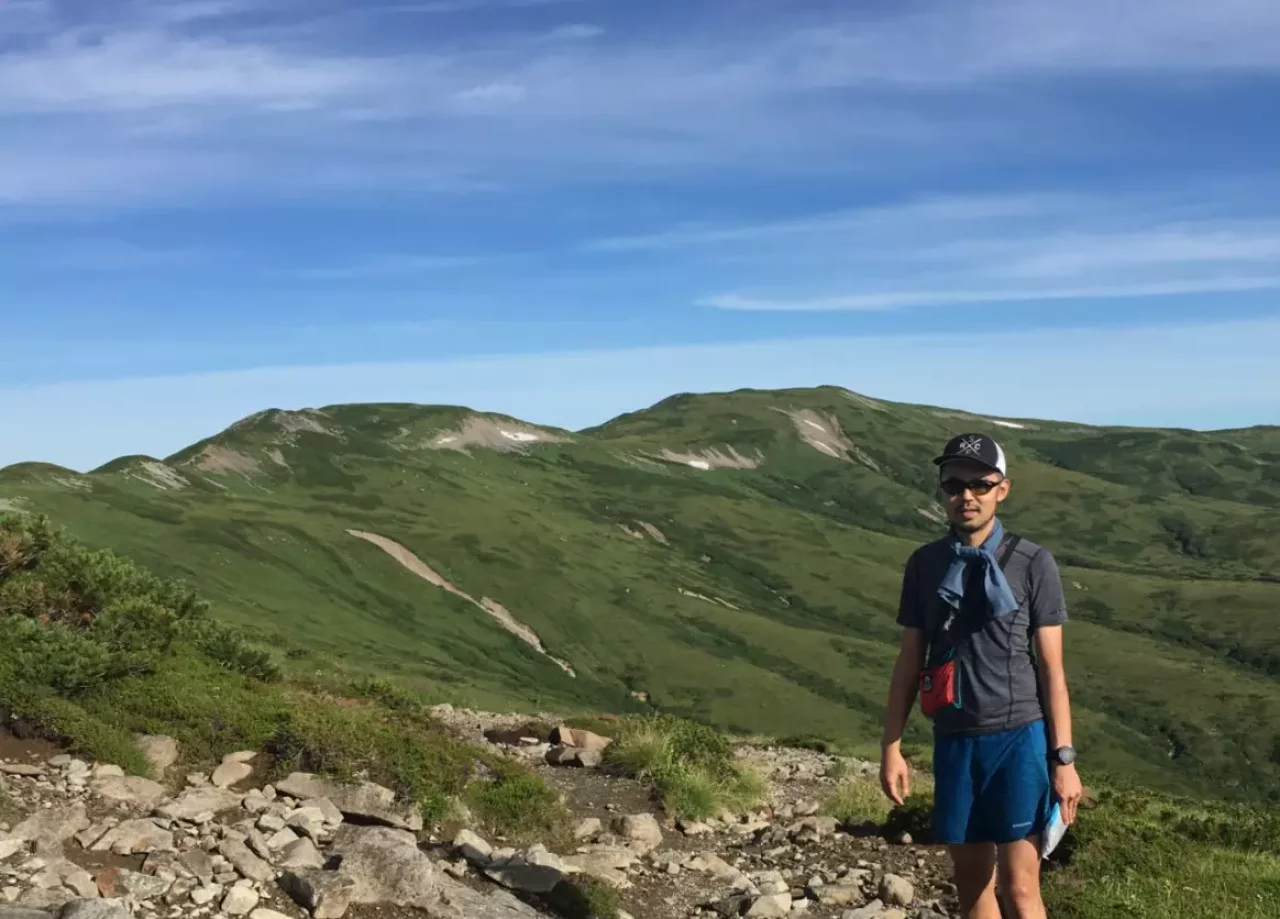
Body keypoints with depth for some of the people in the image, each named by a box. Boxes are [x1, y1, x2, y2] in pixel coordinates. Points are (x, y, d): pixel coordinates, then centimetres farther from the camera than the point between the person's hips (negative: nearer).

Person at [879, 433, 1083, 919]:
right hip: (954, 740, 3)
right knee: (971, 880, 12)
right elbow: (909, 661, 6)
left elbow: (1051, 667, -4)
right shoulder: (924, 564, 3)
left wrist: (1063, 758, -6)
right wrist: (891, 747, 4)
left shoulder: (1034, 564, -6)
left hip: (1018, 737, -3)